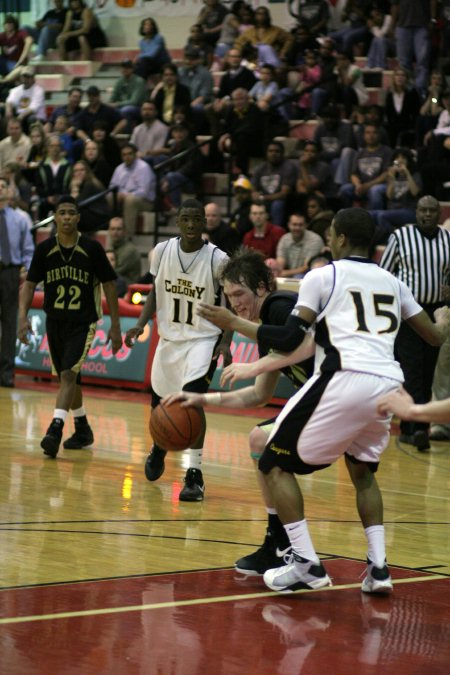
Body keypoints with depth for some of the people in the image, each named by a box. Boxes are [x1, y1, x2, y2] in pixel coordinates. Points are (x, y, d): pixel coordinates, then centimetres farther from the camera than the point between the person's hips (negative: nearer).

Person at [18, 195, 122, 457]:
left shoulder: (92, 248, -9)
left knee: (68, 374, -20)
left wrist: (115, 326, -3)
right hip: (55, 322, 4)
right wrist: (23, 316, -14)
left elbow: (109, 285, -2)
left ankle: (56, 429, -28)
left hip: (83, 323, -4)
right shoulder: (45, 249, -2)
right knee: (69, 378, 14)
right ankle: (83, 429, 31)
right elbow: (30, 284, 1)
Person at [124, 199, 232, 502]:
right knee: (160, 401, 17)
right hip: (170, 336, 5)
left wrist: (226, 343, -19)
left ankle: (195, 474, -18)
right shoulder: (163, 251, -6)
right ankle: (159, 448, 51)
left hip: (203, 338, -5)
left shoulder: (218, 259, -17)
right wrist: (141, 324, -2)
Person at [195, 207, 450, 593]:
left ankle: (307, 566, -1)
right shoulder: (392, 283, 23)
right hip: (388, 386, 6)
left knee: (275, 464, 8)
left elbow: (289, 341, -1)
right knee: (363, 471, 30)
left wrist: (233, 324, 10)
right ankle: (378, 568, 16)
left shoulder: (323, 276, 7)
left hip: (344, 381, -6)